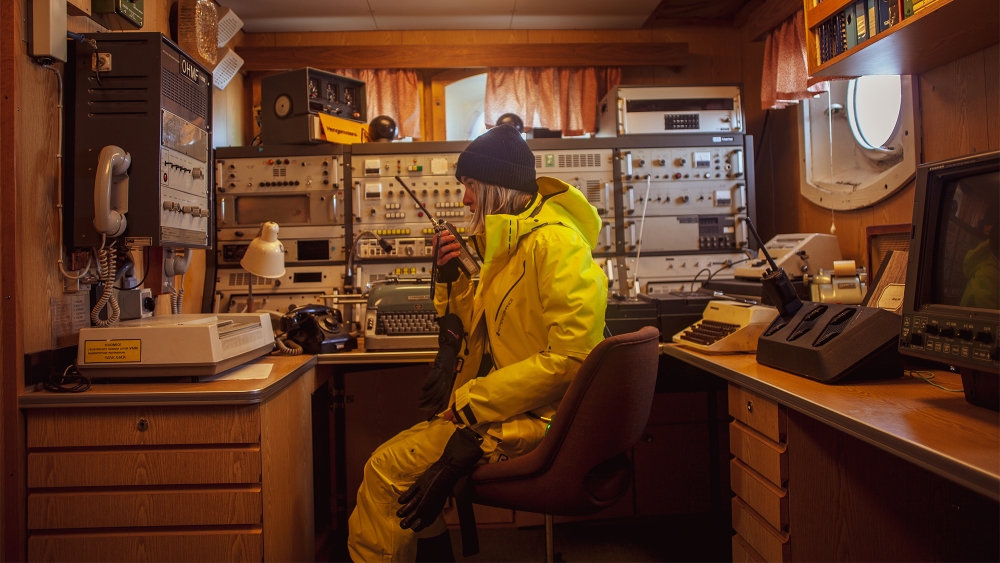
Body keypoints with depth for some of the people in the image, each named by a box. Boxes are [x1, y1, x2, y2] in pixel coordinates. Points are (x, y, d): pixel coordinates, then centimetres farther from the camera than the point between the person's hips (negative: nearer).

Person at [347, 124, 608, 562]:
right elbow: (483, 335, 18)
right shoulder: (512, 240, 13)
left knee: (388, 469, -12)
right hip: (503, 407, 9)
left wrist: (470, 402, -21)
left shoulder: (555, 242, -17)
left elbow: (569, 358, -24)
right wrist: (452, 280, 3)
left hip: (533, 419, -9)